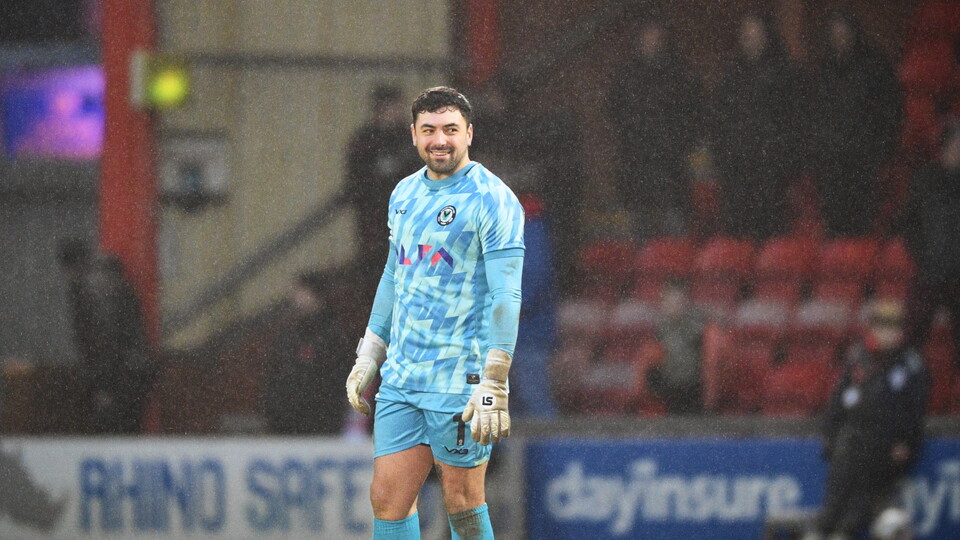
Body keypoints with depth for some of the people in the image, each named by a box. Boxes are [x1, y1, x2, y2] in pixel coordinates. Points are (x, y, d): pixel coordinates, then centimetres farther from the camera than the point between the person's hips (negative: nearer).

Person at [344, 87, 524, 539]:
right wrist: (368, 358, 23)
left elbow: (505, 296, -15)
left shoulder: (492, 200, -9)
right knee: (387, 500, 1)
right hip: (400, 379, 7)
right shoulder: (405, 193, 13)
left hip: (462, 383, -7)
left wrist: (494, 387, -22)